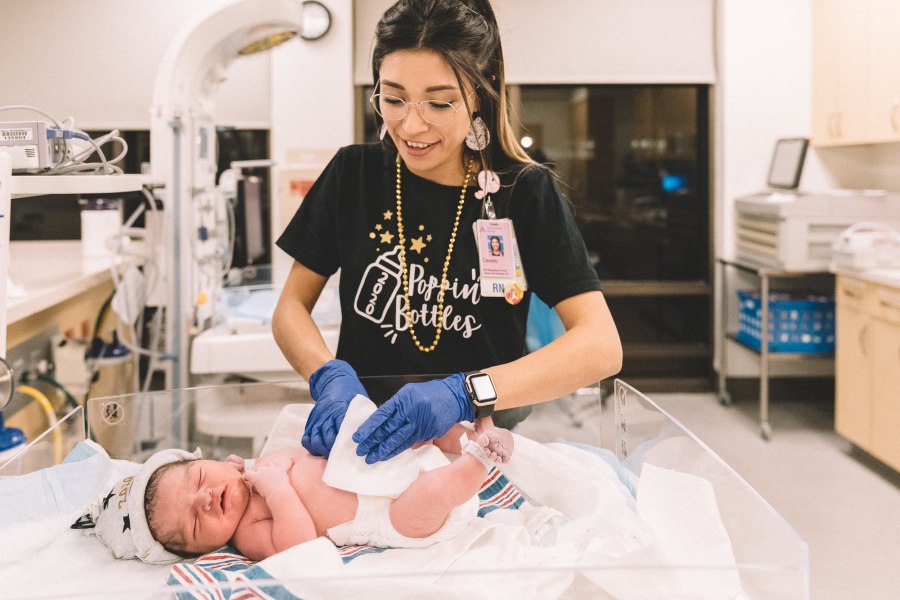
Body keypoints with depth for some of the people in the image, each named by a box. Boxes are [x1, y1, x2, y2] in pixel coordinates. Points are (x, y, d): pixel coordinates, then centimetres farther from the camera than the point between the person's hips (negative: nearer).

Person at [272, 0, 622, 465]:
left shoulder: (527, 192, -4)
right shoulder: (354, 174, 2)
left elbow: (601, 346, -13)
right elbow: (291, 307, 7)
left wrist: (466, 393, -28)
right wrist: (329, 377, -16)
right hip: (367, 442, 1)